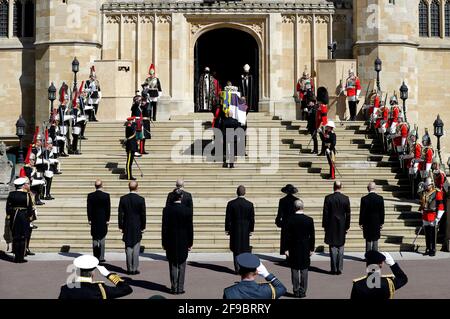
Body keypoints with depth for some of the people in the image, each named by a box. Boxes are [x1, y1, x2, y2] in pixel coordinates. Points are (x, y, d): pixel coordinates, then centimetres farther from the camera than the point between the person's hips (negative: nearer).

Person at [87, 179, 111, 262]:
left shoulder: (90, 196, -3)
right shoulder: (106, 195, -8)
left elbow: (89, 208, -1)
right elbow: (108, 208, -6)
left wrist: (89, 219, 6)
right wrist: (107, 219, 2)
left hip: (94, 221, 2)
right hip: (103, 220, -1)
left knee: (95, 239, 8)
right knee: (102, 239, 4)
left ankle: (95, 257, 7)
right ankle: (101, 257, 1)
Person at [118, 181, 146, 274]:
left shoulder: (123, 199, -3)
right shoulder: (141, 199, -9)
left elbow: (120, 214, 0)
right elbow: (143, 214, -6)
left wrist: (121, 226, 6)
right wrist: (143, 227, 4)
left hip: (127, 228, 2)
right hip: (137, 228, -2)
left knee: (128, 248, 8)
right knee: (136, 249, 3)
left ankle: (129, 269, 10)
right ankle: (135, 269, 4)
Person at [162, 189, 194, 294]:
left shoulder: (167, 210, -8)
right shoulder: (187, 210, -8)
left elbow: (164, 228, -5)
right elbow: (190, 228, -4)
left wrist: (164, 243, 3)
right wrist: (190, 243, 5)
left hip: (171, 243, 0)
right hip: (183, 243, 0)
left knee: (173, 266, 9)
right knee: (181, 266, 8)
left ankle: (174, 288, 10)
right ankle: (180, 288, 9)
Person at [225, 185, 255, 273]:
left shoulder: (231, 203, -7)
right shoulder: (250, 204, -6)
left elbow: (228, 218, -3)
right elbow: (252, 219, -1)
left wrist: (227, 229, 5)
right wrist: (251, 230, 9)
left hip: (234, 230, 0)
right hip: (245, 230, 0)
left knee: (236, 250, 7)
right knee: (245, 249, 9)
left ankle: (237, 269, 6)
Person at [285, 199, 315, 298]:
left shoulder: (290, 220, -9)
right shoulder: (309, 220, -5)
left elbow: (287, 236, -7)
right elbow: (312, 236, -1)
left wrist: (286, 249, 0)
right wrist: (311, 249, 7)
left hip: (293, 249, -1)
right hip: (305, 249, 1)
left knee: (295, 270, 7)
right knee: (304, 270, 6)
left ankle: (296, 291, 9)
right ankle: (302, 291, 7)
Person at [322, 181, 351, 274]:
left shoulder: (328, 198, -8)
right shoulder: (346, 199, -4)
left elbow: (325, 213, -5)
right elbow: (348, 214, 0)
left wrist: (325, 226, 3)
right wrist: (347, 227, 8)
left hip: (331, 226, -1)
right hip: (342, 227, 1)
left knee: (333, 248, 4)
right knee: (340, 248, 8)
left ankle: (334, 269, 3)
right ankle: (339, 269, 8)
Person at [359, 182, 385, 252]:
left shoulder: (364, 199, -11)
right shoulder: (380, 198, -5)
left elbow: (362, 212, -7)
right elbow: (382, 212, -1)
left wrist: (361, 223, 2)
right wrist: (381, 222, 9)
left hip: (367, 223, -1)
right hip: (377, 223, 1)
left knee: (368, 241, 6)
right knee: (375, 241, 7)